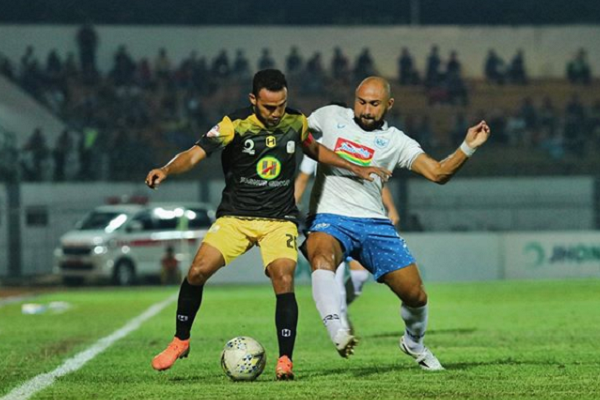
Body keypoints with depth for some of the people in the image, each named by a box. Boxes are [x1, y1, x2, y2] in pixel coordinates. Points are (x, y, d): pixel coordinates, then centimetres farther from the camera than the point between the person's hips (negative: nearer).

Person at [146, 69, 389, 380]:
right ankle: (181, 342, 8)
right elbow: (195, 154, -19)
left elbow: (313, 149, 22)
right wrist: (166, 170, -39)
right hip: (234, 217, -1)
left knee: (284, 281, -20)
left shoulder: (296, 122, 0)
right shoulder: (235, 125, -12)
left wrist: (356, 169, 21)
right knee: (197, 271, -15)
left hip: (280, 220, 1)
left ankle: (285, 361, -9)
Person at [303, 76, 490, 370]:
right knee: (322, 257, -38)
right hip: (329, 219, -2)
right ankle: (338, 333, -57)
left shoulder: (395, 141, 7)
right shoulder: (330, 117, 9)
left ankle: (414, 344, 33)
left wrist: (468, 147, -12)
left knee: (416, 295, 0)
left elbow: (437, 173, 0)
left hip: (373, 224, 2)